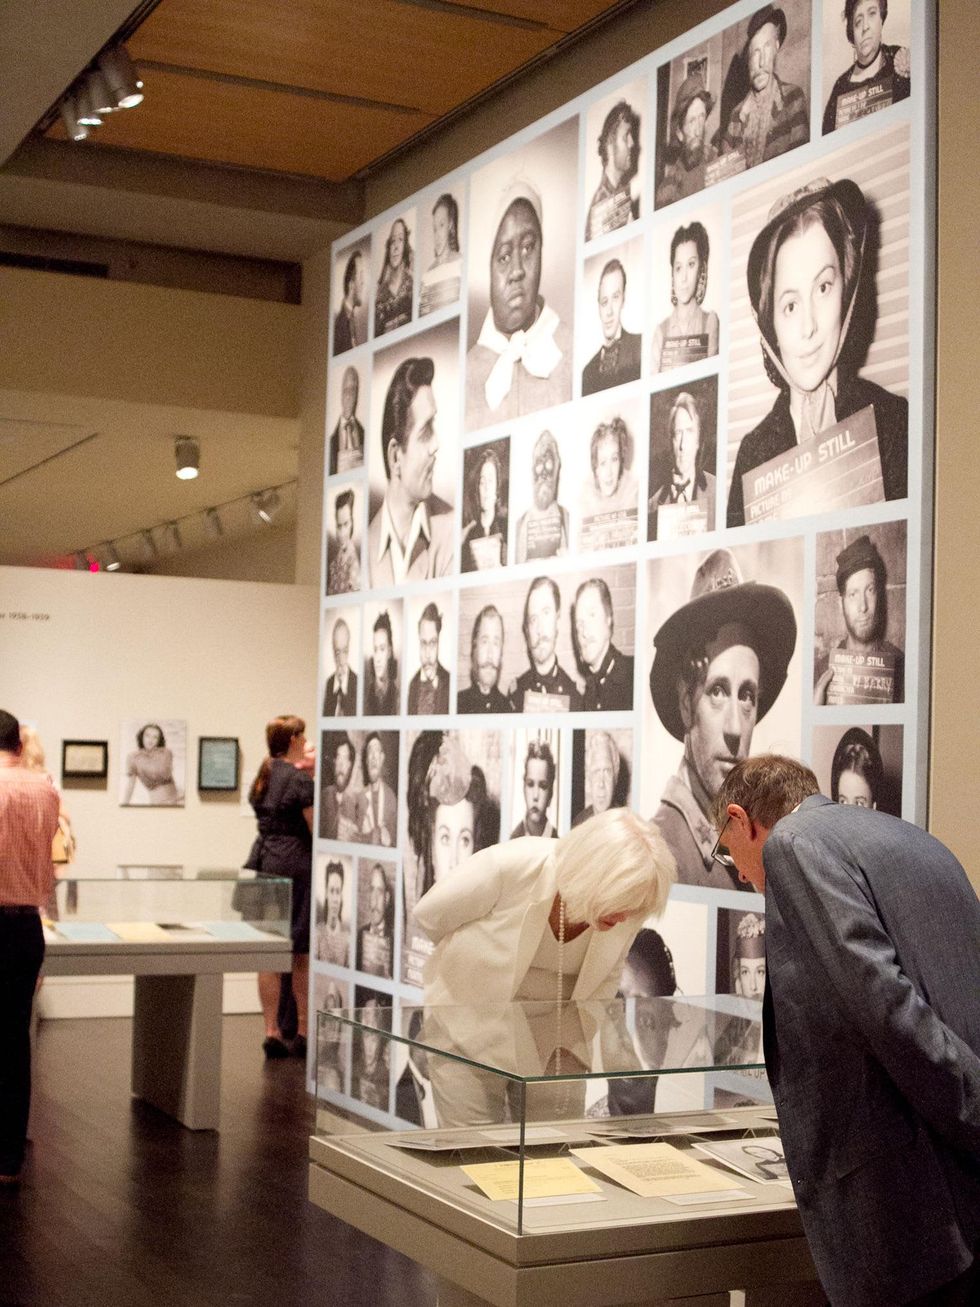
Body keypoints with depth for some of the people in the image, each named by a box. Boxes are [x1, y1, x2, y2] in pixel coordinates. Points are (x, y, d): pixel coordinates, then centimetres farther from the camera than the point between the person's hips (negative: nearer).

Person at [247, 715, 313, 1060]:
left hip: (263, 862, 7)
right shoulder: (300, 780, -11)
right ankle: (303, 1033, 8)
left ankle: (272, 1033, 6)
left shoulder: (264, 776, 11)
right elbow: (318, 831, -12)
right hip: (295, 866, -7)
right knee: (302, 954, 3)